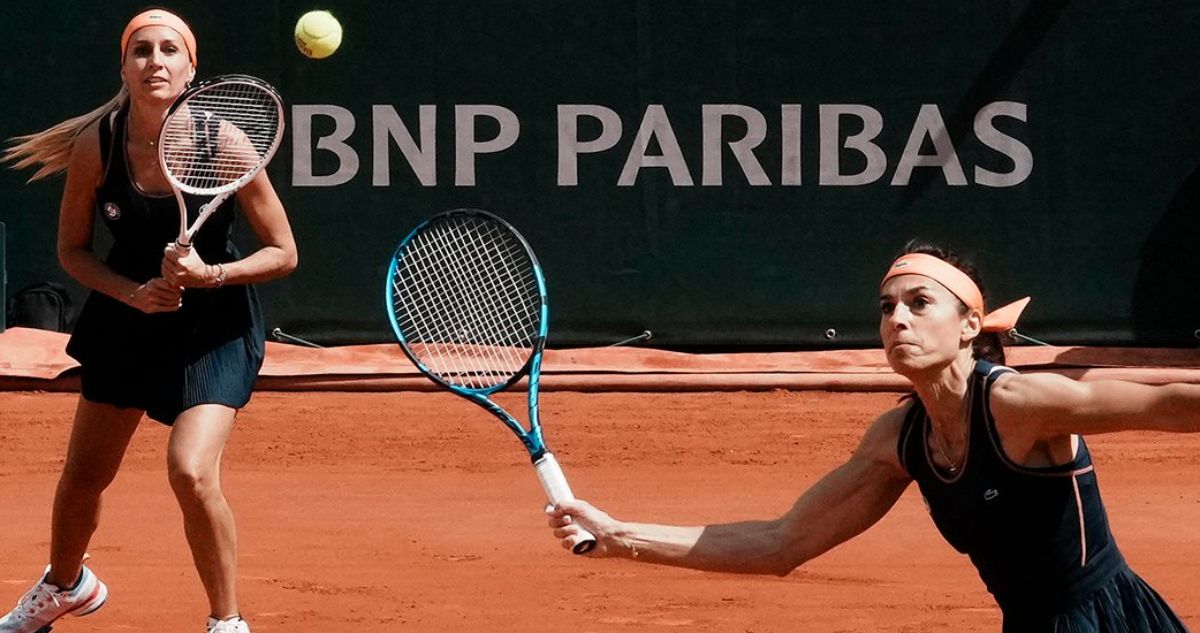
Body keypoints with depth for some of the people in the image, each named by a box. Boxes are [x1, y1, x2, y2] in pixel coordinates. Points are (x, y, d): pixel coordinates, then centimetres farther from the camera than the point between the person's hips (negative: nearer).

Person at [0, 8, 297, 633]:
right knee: (82, 475, 13)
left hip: (215, 327, -3)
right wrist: (133, 292, -18)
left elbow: (282, 254, -13)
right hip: (126, 320, 3)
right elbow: (72, 251, -2)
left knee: (191, 471, -23)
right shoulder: (95, 145, -16)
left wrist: (210, 275, -28)